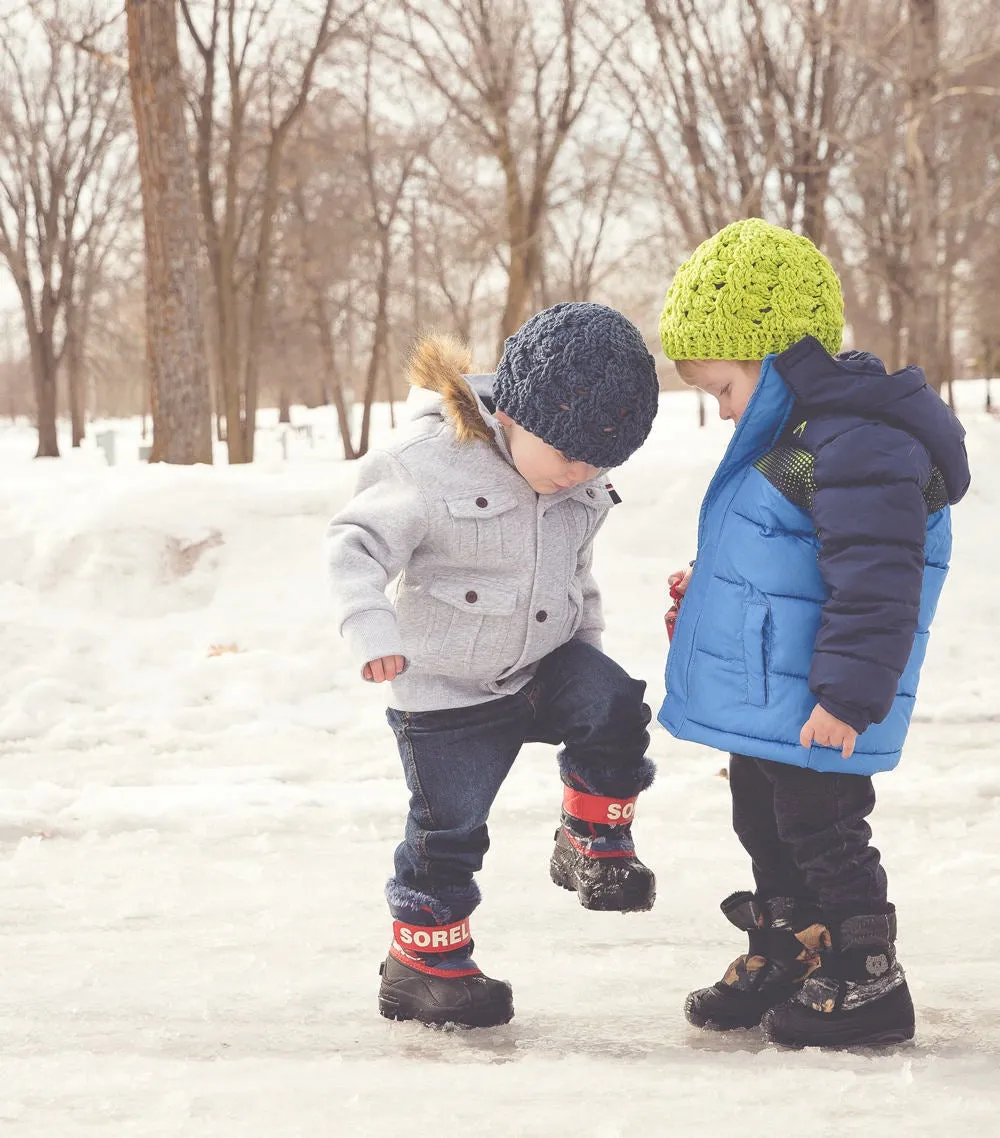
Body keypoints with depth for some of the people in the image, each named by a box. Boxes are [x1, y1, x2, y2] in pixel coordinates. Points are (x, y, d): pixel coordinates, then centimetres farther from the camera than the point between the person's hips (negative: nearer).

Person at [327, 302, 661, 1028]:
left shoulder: (581, 486, -2)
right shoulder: (432, 465, -23)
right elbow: (358, 544, -22)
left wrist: (588, 643, 19)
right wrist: (371, 627, -35)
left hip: (547, 662, 4)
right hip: (448, 690, -4)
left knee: (614, 707, -24)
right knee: (449, 828, 2)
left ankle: (594, 843, -4)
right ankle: (420, 964, 20)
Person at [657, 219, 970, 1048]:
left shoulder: (857, 445, -23)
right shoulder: (792, 440, 13)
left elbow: (876, 580, -27)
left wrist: (848, 692, -27)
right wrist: (709, 591, 25)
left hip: (814, 712, -11)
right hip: (761, 701, 11)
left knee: (820, 832, -1)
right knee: (766, 826, 20)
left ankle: (865, 981, 11)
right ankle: (785, 958, 34)